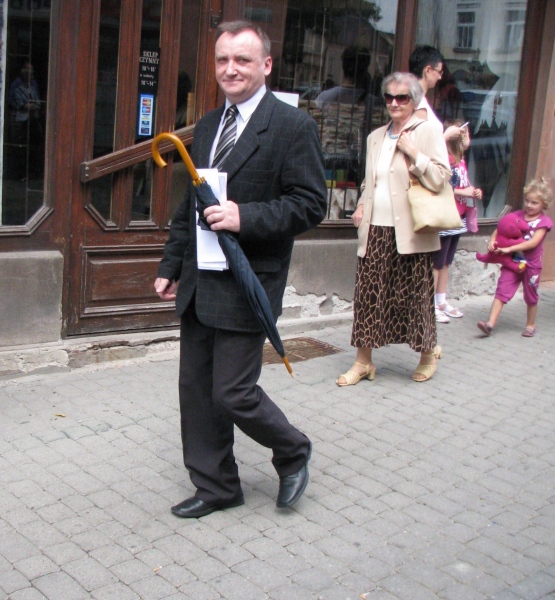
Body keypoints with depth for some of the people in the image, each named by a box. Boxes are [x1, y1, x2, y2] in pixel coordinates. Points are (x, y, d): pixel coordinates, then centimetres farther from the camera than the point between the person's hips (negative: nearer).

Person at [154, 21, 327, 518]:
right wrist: (171, 266, 17)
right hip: (199, 285, 7)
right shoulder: (207, 126, 14)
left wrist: (245, 216, -23)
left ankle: (293, 452, 25)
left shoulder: (293, 126, -8)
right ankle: (215, 486, 29)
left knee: (233, 393, -4)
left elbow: (311, 205, -13)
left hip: (246, 285, -7)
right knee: (196, 389, 11)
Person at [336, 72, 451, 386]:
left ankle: (429, 352, 26)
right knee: (369, 294, 3)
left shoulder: (428, 132, -1)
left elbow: (440, 178, -9)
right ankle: (364, 361, 11)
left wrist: (414, 154, -16)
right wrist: (362, 206, 10)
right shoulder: (377, 137, 18)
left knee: (415, 294, 3)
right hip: (376, 229, 5)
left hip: (410, 231, -5)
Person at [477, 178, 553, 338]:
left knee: (531, 297, 13)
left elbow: (533, 242, -20)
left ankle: (530, 325, 31)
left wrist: (509, 248, -27)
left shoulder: (544, 221, -8)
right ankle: (490, 323, -14)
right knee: (502, 291, -8)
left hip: (531, 264, -2)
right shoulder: (517, 215, 4)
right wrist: (492, 240, -15)